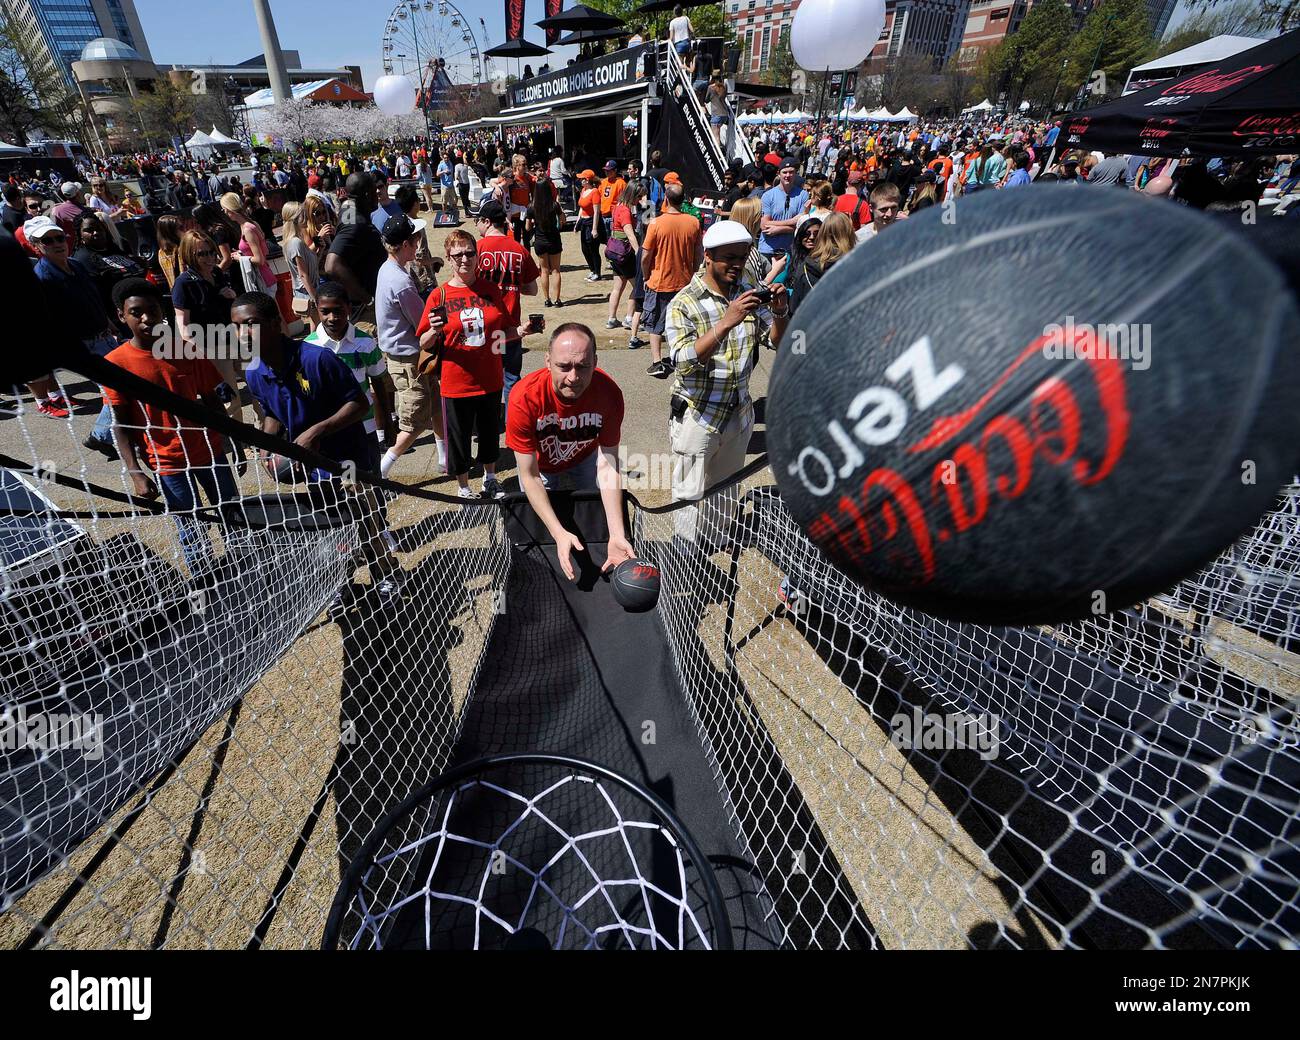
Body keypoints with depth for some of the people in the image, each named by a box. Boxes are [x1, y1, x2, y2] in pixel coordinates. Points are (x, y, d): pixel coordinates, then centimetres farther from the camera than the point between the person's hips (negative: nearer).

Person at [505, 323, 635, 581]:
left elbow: (607, 466, -31)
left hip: (583, 461, 2)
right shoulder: (525, 397, -39)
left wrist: (617, 535, -40)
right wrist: (559, 534, -44)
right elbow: (530, 477, -33)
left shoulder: (609, 393, -34)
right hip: (540, 466, -1)